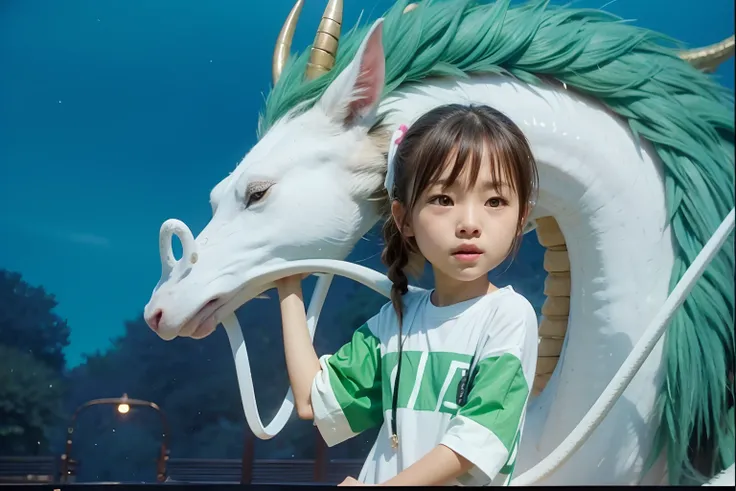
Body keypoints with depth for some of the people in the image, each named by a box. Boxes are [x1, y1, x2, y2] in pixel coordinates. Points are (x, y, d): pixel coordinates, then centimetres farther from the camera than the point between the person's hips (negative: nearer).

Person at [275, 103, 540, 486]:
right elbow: (311, 399, 5)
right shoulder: (396, 317, 5)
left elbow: (478, 440, -16)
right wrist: (290, 288, 8)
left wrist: (377, 485, -18)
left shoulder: (509, 314, -9)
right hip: (380, 475, 3)